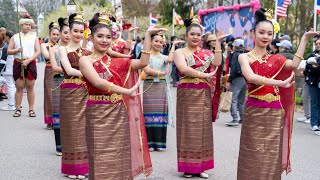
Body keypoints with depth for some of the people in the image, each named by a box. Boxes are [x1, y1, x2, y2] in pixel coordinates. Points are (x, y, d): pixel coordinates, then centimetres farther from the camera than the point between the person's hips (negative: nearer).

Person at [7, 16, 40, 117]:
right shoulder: (15, 37, 8)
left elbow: (38, 52, -1)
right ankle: (18, 109, 7)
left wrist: (28, 60, -13)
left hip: (31, 63, 0)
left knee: (30, 87, 2)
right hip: (18, 64, 0)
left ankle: (31, 109, 5)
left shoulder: (34, 37, 7)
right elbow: (8, 51, 6)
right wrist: (17, 50, -15)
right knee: (19, 87, 2)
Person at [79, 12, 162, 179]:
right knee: (102, 163, -1)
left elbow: (143, 62, 0)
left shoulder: (116, 62, 13)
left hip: (119, 115, 4)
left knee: (119, 160, 6)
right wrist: (127, 91, -17)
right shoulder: (85, 60, -1)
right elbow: (98, 82, -16)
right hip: (98, 115, -4)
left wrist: (148, 35, -1)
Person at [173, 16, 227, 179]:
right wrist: (205, 75, -13)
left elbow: (217, 63, -8)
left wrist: (218, 43, -8)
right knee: (188, 130, 0)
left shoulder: (206, 53, 13)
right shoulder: (180, 52, 2)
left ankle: (201, 166, 13)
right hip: (187, 94, -3)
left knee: (203, 130, 5)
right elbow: (184, 69, -15)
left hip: (204, 95, 4)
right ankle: (188, 167, 7)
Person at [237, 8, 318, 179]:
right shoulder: (245, 57, 0)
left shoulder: (276, 59, 11)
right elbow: (251, 77, -18)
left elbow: (294, 64, -7)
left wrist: (305, 38, -4)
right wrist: (279, 83, -28)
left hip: (275, 112, 3)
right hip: (254, 111, -3)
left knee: (271, 155, 7)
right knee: (253, 155, 2)